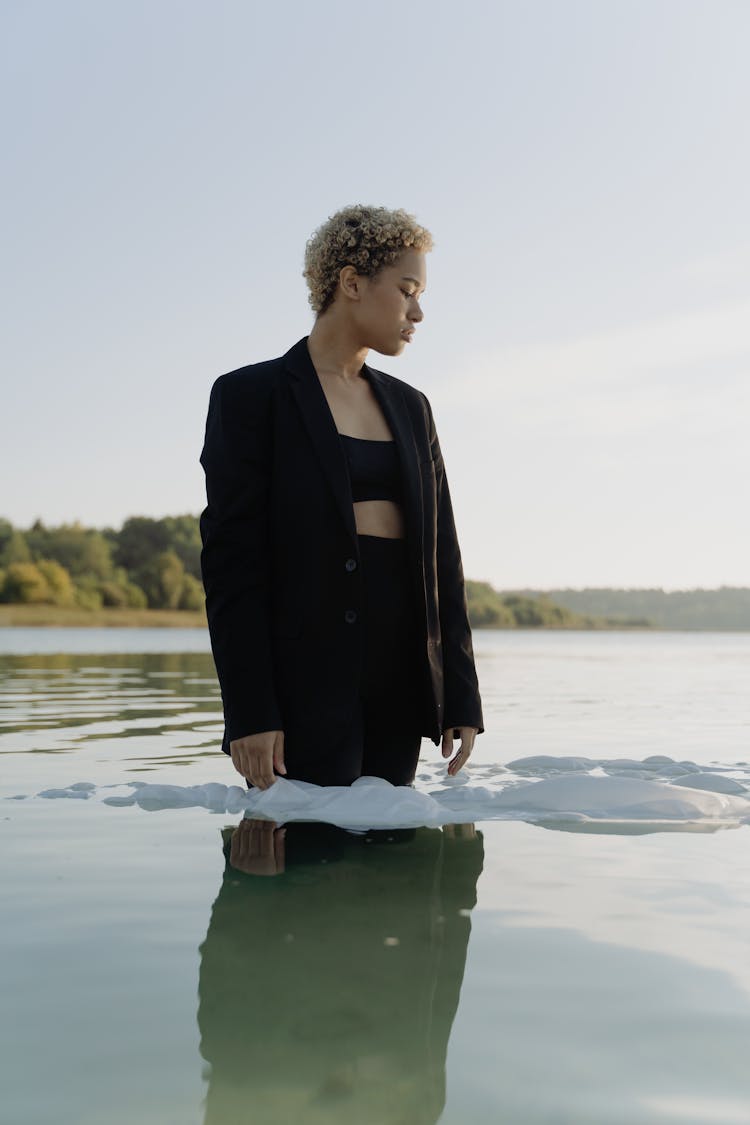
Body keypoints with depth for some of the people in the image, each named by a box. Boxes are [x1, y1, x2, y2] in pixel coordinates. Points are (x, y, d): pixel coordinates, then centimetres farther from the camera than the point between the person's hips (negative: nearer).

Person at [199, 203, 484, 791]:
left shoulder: (409, 405, 16)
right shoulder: (251, 395, -2)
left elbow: (442, 551, 13)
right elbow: (230, 560, -8)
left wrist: (461, 694, 7)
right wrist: (249, 713, -15)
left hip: (399, 687, 6)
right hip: (304, 683, -5)